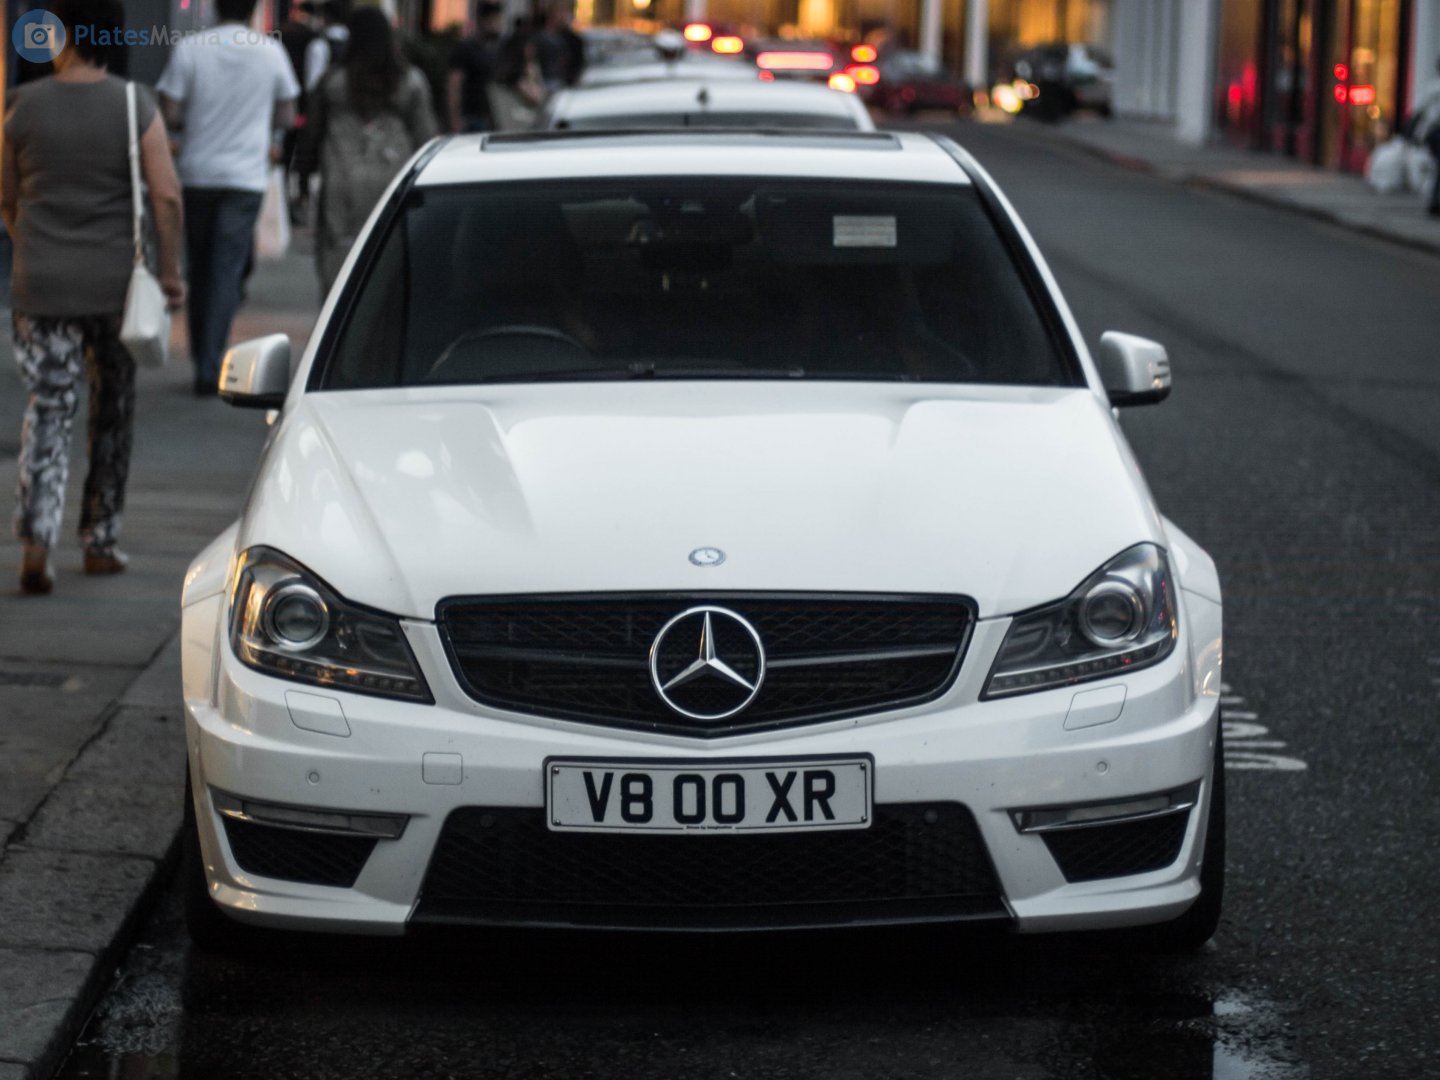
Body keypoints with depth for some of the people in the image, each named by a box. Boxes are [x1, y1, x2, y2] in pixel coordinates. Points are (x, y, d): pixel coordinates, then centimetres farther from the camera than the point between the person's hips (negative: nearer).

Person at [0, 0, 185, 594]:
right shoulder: (135, 107, -5)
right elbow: (166, 195, -11)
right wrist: (170, 270, -1)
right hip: (114, 282, 0)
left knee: (48, 411, 3)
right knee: (113, 413, 14)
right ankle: (101, 542, 19)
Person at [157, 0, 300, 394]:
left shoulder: (190, 48, -5)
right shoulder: (271, 51, -3)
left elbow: (170, 114, -7)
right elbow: (285, 117, 5)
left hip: (197, 172, 1)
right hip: (246, 176, -1)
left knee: (199, 269, 15)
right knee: (227, 272, -2)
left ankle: (202, 359, 22)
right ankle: (210, 366, -10)